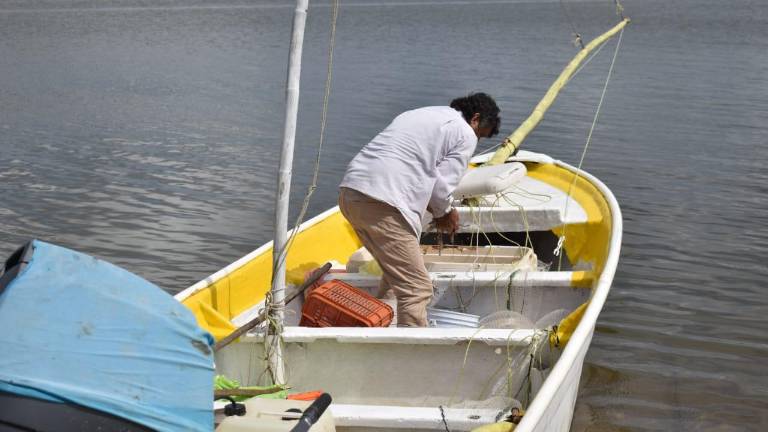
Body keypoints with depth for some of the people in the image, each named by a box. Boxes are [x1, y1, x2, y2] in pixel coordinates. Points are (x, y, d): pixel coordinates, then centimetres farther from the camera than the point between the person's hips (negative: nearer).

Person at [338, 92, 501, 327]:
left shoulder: (417, 114, 31)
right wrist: (444, 213, 20)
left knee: (396, 275, 24)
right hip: (382, 205, -9)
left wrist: (439, 210, 25)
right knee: (417, 288, -7)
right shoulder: (465, 136, 5)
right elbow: (441, 187, -1)